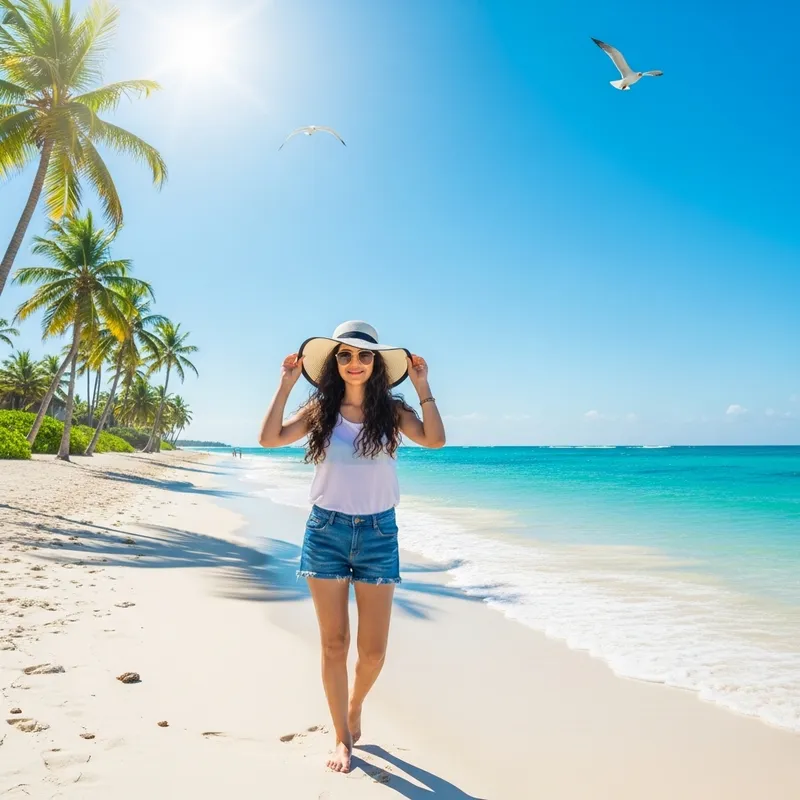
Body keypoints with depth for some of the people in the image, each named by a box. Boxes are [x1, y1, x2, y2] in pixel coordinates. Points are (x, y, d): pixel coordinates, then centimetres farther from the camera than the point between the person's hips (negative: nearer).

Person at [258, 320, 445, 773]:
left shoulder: (392, 410, -1)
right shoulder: (320, 410, 2)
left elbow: (434, 439, -16)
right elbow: (270, 438, -8)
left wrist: (422, 384, -14)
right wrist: (287, 384, -8)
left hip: (378, 534, 0)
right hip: (326, 532, 0)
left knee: (374, 649, 7)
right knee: (334, 644, 8)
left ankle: (355, 708, 38)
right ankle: (343, 737, 27)